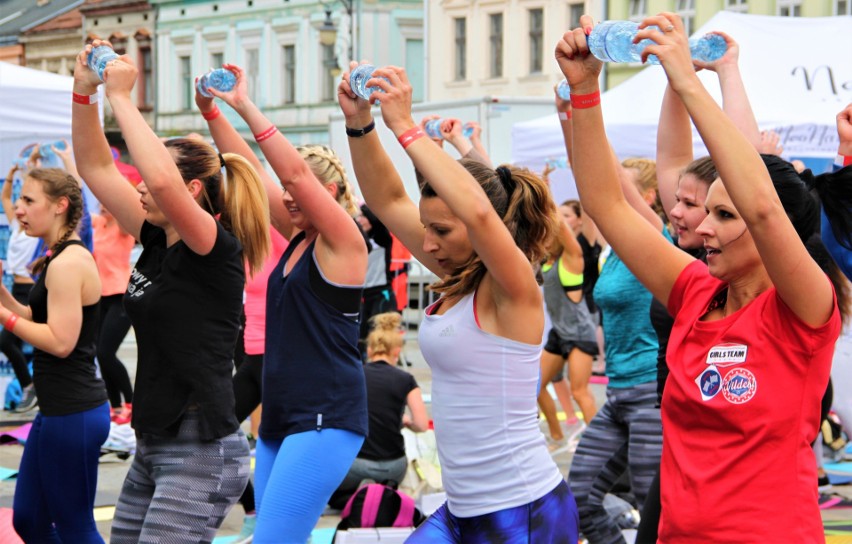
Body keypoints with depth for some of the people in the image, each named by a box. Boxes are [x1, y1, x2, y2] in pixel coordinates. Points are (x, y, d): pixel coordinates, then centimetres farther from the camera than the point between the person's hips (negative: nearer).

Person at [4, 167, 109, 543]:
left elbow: (60, 341, -23)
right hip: (59, 409, 11)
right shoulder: (64, 257, 14)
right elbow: (37, 322, 16)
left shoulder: (67, 265, -18)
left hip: (73, 414, -11)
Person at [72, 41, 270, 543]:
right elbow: (96, 167, 14)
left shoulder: (219, 249, -13)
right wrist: (84, 91, 3)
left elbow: (162, 179, -32)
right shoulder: (159, 242, 10)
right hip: (154, 446, 9)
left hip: (202, 451, -9)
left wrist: (121, 97, -23)